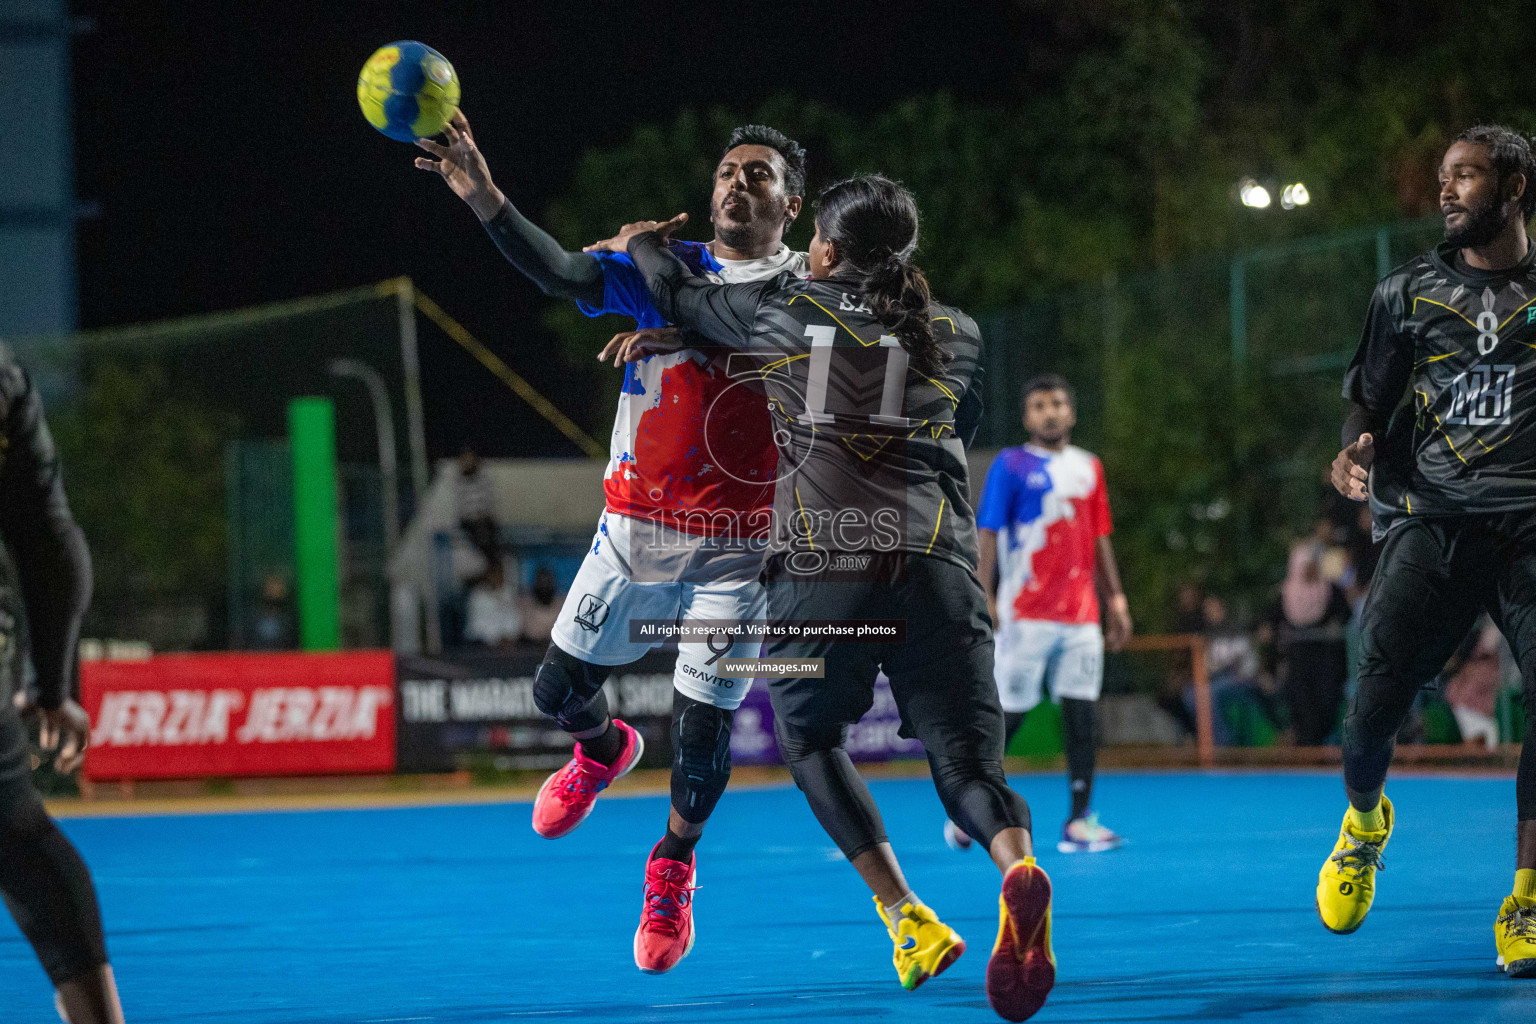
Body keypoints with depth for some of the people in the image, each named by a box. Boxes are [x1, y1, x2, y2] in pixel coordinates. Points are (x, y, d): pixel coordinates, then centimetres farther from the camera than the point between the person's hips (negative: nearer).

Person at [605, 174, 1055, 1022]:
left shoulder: (784, 311, 13)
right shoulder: (958, 336, 19)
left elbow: (675, 292, 27)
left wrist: (641, 241, 51)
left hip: (818, 559, -1)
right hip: (935, 562, 2)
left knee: (812, 738, 21)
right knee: (964, 758, 4)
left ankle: (905, 915, 2)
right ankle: (1018, 868, -31)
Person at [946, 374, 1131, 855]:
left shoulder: (1088, 468, 15)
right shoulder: (1010, 465, -1)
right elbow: (987, 534, -4)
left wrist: (1115, 598, 15)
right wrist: (984, 598, -12)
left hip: (1081, 615, 5)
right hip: (1026, 613, -5)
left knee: (1083, 713, -1)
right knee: (1010, 712, -3)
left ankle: (1078, 822, 1)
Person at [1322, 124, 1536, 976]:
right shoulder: (1409, 292, 14)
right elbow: (1368, 397, 17)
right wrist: (1356, 447, -4)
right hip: (1432, 517, 1)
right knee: (1378, 692, -9)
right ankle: (1363, 823, 26)